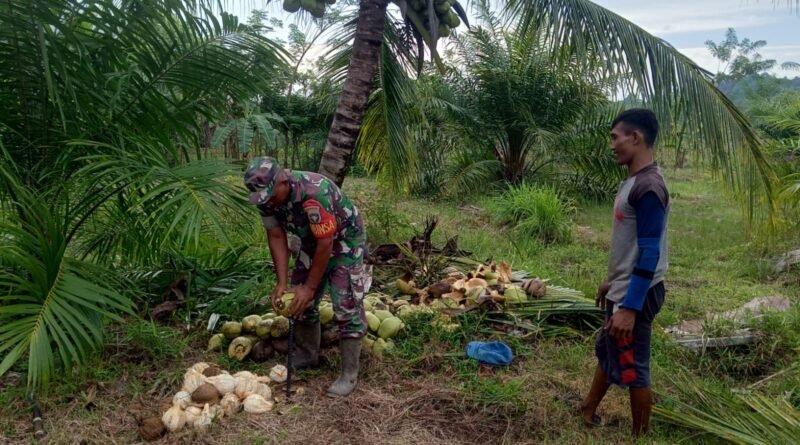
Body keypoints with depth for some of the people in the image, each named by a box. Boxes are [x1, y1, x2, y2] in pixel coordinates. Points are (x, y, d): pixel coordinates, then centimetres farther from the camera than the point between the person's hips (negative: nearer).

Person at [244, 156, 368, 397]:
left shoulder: (314, 193, -37)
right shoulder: (266, 196, -15)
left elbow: (326, 245, -31)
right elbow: (276, 237, -8)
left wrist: (309, 287, -25)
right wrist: (282, 283, -15)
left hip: (344, 240, -7)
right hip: (312, 241, 7)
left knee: (346, 305, -11)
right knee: (300, 300, 10)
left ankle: (350, 374, -2)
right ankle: (306, 356, 27)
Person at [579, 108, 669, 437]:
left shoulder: (648, 188, -23)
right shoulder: (634, 180, 8)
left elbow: (650, 254, -25)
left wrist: (630, 307, -25)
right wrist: (612, 282, 23)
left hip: (635, 296, -10)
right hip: (623, 289, 10)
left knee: (632, 370, 5)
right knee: (607, 352, 23)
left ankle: (639, 435, 23)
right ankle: (588, 410, 41)